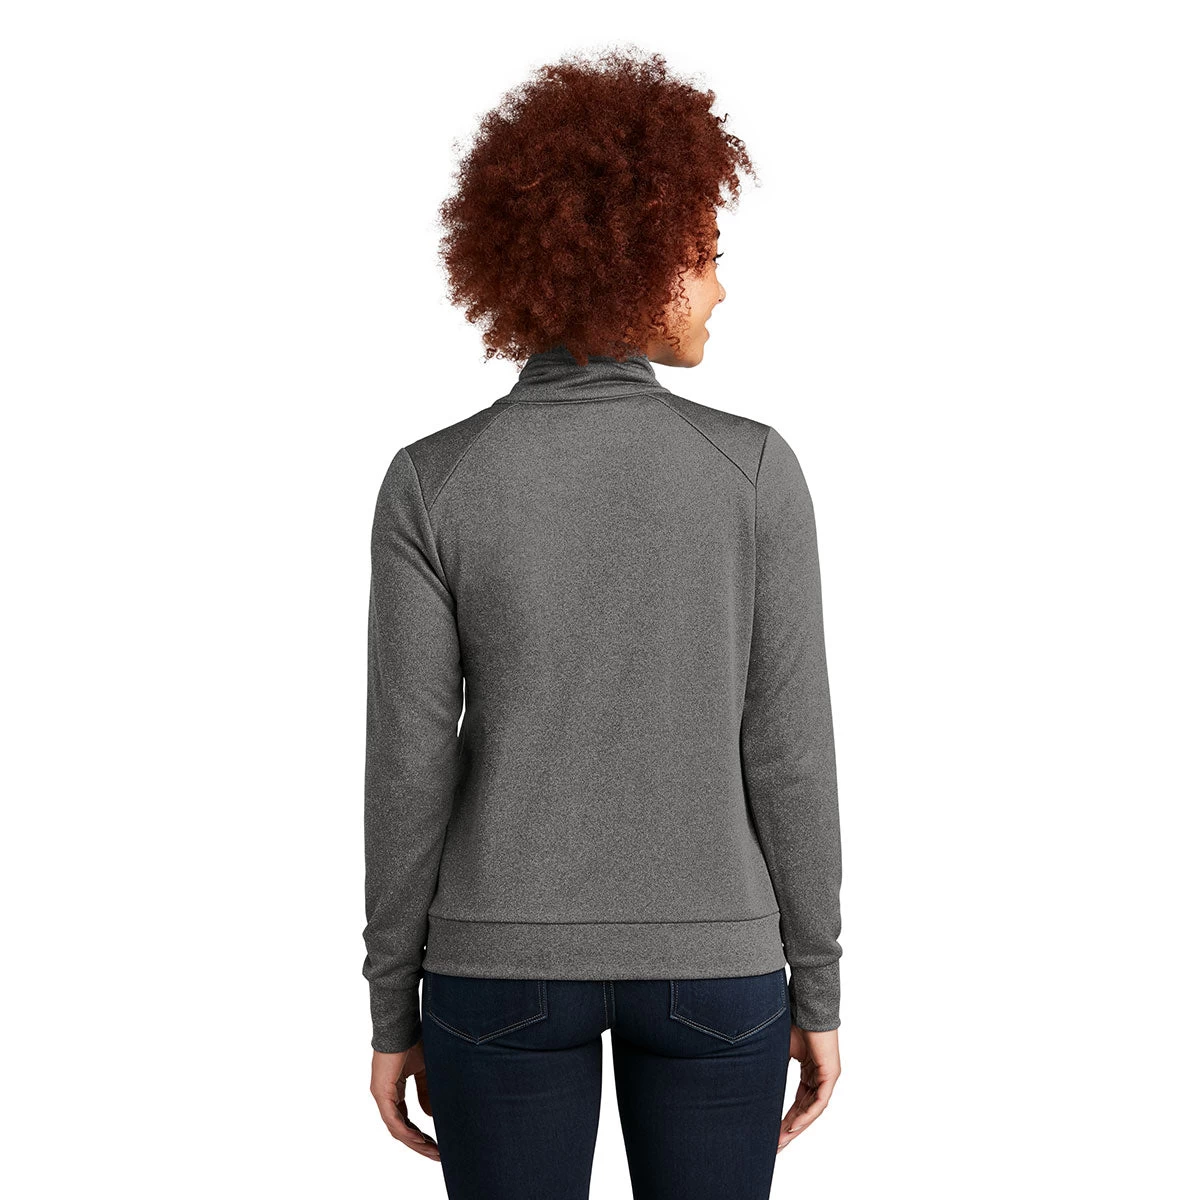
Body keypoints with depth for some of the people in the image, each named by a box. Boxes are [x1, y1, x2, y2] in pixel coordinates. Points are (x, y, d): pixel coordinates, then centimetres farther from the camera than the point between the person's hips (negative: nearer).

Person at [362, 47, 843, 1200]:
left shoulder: (431, 484, -10)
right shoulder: (754, 468, -10)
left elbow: (409, 771, -8)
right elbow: (789, 751, -7)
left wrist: (393, 1010, 4)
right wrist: (817, 988, 4)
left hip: (507, 962, 0)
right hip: (707, 963, 0)